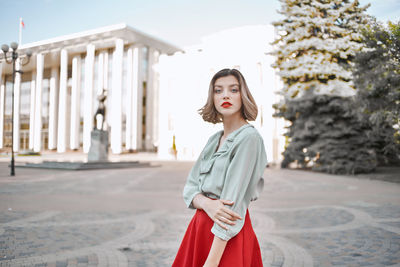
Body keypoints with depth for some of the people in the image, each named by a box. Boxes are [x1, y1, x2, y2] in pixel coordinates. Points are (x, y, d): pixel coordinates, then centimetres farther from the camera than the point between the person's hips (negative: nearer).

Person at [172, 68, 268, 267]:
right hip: (200, 226, 7)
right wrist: (207, 204, -18)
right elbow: (190, 187, 5)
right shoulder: (214, 139, 9)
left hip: (228, 237, -6)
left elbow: (232, 203, -20)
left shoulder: (249, 137, -14)